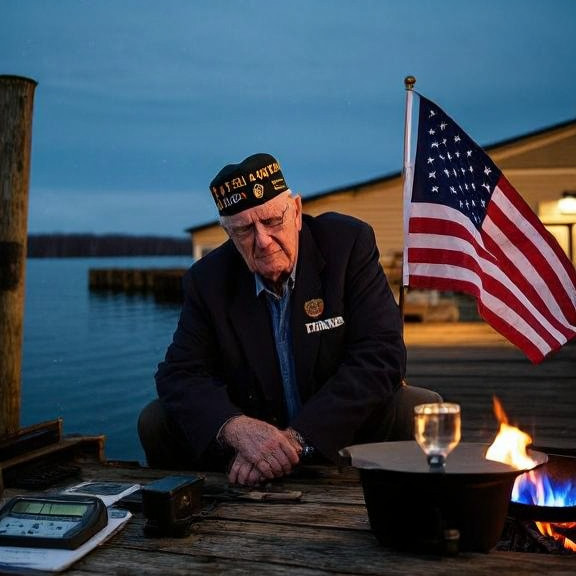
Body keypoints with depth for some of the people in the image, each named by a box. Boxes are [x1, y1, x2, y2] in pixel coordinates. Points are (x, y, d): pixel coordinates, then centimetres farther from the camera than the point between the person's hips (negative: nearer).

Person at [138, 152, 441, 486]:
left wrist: (296, 439, -30)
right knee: (157, 421, -15)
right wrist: (236, 428, -33)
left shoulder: (348, 243, -13)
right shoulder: (207, 280, -5)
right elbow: (180, 374, -9)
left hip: (349, 431, -1)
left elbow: (381, 356, -21)